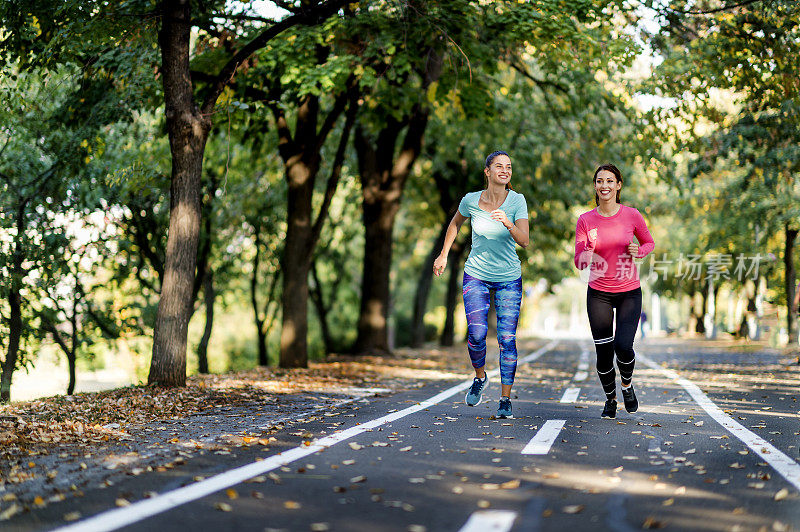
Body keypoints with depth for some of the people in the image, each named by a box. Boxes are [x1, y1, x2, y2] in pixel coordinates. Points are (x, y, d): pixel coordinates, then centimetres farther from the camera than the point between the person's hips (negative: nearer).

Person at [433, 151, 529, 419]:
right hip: (476, 276, 0)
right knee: (477, 334, -14)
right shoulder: (471, 200, -8)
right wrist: (443, 254, 13)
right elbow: (456, 223, 14)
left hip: (509, 279, 0)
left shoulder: (517, 201, -11)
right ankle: (479, 377, 16)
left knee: (507, 339, -4)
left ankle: (505, 400, 7)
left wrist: (508, 223, -37)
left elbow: (524, 241, -20)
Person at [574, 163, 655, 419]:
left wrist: (638, 251, -10)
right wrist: (590, 246, -24)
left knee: (623, 346, -17)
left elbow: (649, 243, 11)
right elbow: (580, 264, -5)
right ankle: (610, 398, 28)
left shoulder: (631, 215, -4)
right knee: (603, 353, 1)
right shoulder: (585, 220, -3)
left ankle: (627, 383, 16)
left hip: (630, 292, -1)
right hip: (598, 293, 1)